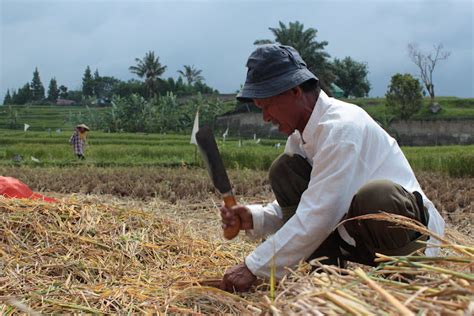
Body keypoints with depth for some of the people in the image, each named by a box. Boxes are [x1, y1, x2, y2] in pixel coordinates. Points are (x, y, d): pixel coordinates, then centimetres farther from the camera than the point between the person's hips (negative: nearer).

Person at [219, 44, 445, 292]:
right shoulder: (299, 134, 5)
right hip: (352, 239, 8)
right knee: (284, 169, -3)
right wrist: (254, 218, -9)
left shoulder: (341, 127, -23)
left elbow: (318, 216, -27)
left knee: (375, 196, -40)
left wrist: (254, 268, -24)